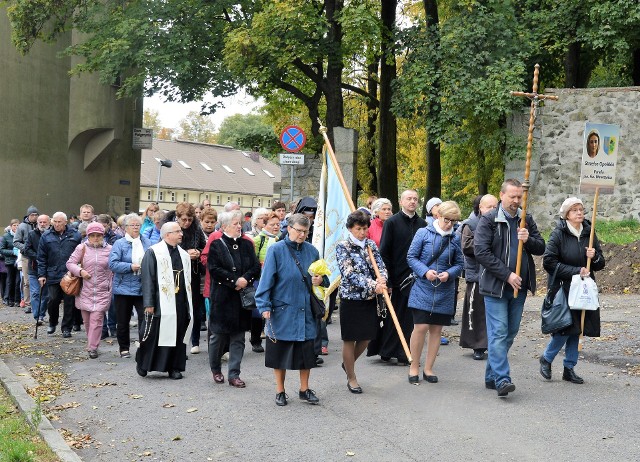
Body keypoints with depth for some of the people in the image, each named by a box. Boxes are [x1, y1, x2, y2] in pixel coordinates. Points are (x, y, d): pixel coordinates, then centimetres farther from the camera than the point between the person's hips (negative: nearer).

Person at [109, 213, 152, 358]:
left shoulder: (147, 243, 8)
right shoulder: (119, 244, -2)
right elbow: (112, 263, -11)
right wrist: (130, 267, -19)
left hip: (143, 288, 1)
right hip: (124, 288, -1)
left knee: (145, 317, -9)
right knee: (123, 321, 9)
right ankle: (124, 348, 24)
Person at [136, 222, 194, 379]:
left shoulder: (184, 254, 15)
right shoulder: (153, 252, -5)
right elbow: (147, 279, -8)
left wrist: (189, 303, 14)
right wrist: (148, 303, -13)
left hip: (180, 303, 6)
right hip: (161, 303, -6)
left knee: (179, 336, 6)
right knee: (154, 335, 0)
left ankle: (174, 367, 15)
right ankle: (142, 363, 18)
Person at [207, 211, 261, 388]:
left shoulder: (247, 245, 10)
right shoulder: (216, 245, -3)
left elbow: (256, 267, 6)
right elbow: (214, 269, -12)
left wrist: (245, 279, -13)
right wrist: (235, 281, -17)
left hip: (242, 297, 4)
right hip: (222, 298, -4)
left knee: (238, 337, 4)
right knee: (219, 335, 5)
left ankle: (234, 375, 9)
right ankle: (216, 369, 26)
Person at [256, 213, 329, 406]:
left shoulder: (311, 251, 5)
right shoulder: (276, 250, -7)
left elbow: (323, 276, 17)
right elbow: (266, 280, -9)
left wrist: (321, 280, -6)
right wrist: (265, 306, -15)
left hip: (306, 310, 4)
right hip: (282, 309, -3)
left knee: (306, 351, 9)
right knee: (280, 350, 6)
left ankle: (304, 389, 25)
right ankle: (280, 391, 21)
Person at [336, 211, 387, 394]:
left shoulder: (371, 245, 7)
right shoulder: (342, 247, -9)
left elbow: (381, 266, 2)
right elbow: (350, 274, -18)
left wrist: (382, 279, -21)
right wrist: (373, 286, -26)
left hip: (370, 299, 5)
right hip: (351, 299, -5)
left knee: (366, 337, 14)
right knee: (349, 339, 5)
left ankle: (348, 363, 40)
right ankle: (351, 378, 19)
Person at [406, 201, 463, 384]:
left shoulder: (455, 239, 3)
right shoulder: (423, 233, -4)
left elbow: (459, 264, 7)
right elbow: (411, 257, -2)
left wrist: (449, 274, -13)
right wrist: (425, 272, -17)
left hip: (444, 291, 3)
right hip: (423, 288, -3)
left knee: (436, 329, 8)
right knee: (421, 327, -10)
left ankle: (428, 369, 21)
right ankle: (414, 367, 9)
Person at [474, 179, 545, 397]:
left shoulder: (526, 220, 11)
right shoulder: (488, 220, -6)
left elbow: (540, 248, 11)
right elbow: (481, 252, -14)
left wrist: (528, 240, -13)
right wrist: (507, 275, -17)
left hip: (519, 286, 6)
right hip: (495, 286, -6)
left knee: (510, 332, 10)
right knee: (499, 333, -10)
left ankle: (492, 376, 20)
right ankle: (502, 379, -12)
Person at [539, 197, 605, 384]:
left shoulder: (589, 233, 8)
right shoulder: (558, 234, -8)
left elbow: (601, 264, 13)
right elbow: (548, 261, -14)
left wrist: (594, 257, -10)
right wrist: (575, 271, -17)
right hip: (563, 289, -5)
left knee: (575, 330, 8)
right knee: (565, 328, -10)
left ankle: (569, 368, 18)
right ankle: (546, 359, 13)